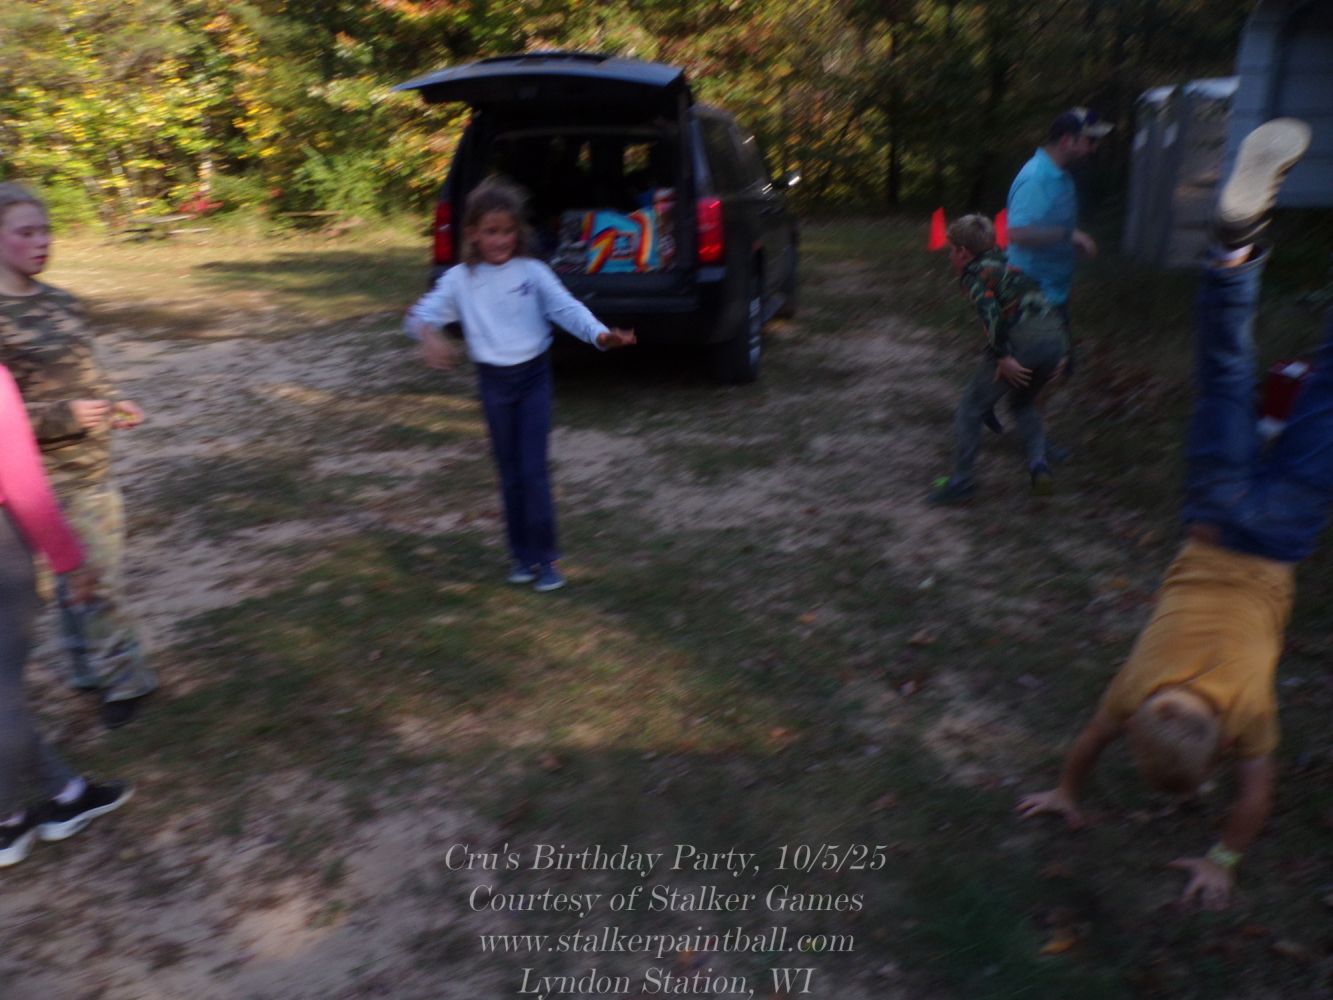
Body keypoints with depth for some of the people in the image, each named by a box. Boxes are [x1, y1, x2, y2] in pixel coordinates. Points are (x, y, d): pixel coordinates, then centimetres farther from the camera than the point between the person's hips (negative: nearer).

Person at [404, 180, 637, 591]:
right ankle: (522, 555, 23)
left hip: (534, 375, -1)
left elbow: (567, 307, -14)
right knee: (510, 472, 10)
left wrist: (601, 334, -33)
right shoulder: (459, 279, -1)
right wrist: (429, 334, -29)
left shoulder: (533, 272, -4)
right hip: (493, 381, 2)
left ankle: (545, 557, 7)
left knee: (534, 468, -5)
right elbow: (422, 313, -5)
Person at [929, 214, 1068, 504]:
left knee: (970, 409, 7)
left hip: (1020, 341, -8)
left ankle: (962, 482, 12)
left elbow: (991, 312, -15)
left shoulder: (974, 273, 3)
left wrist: (1003, 357, -15)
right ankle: (1038, 462, 11)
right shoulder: (1005, 264, 28)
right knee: (1024, 403, 31)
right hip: (1055, 337, 8)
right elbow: (1038, 302, 26)